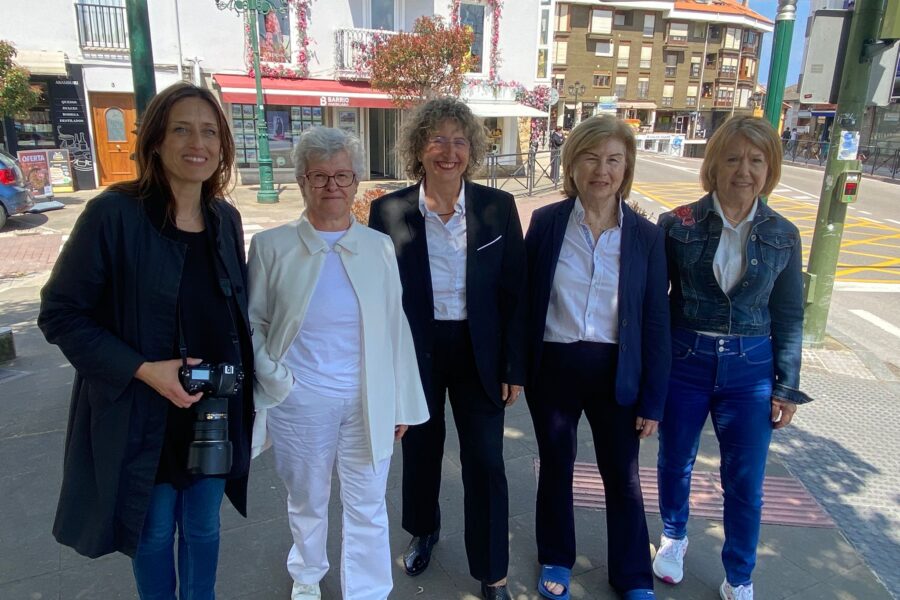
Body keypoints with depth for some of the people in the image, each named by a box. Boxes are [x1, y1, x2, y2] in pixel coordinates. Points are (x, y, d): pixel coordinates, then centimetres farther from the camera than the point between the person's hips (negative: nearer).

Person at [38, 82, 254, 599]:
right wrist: (143, 370, -22)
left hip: (216, 411, 4)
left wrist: (240, 378, 3)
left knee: (203, 527, 21)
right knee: (153, 533, 17)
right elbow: (60, 314, -13)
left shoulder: (226, 218, 0)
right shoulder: (114, 214, -17)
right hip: (141, 415, -4)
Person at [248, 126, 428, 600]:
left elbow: (396, 328, 2)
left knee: (368, 508, 9)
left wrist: (402, 403, 4)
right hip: (299, 403, 0)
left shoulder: (380, 247, -1)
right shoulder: (271, 246, -4)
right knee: (306, 501, 21)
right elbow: (252, 321, 3)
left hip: (368, 404, 1)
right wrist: (273, 379, -10)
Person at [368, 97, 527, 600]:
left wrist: (515, 368, -4)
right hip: (415, 353, 1)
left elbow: (515, 292, -3)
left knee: (485, 463, 5)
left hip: (479, 353, 0)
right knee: (421, 451, 20)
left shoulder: (498, 207, -5)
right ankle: (424, 531, 49)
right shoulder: (389, 211, -6)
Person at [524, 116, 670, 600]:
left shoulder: (645, 236, -5)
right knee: (556, 467, 18)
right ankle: (556, 559, 42)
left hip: (615, 373, 0)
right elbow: (524, 300, -2)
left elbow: (655, 322, -2)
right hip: (553, 366, 0)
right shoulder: (545, 222, -6)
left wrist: (653, 400, -1)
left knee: (623, 477, 13)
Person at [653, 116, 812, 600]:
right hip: (684, 360, -1)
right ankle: (673, 537, 45)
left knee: (745, 481, 7)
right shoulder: (678, 224, -6)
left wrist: (787, 388, 4)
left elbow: (789, 318, 5)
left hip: (749, 368, 1)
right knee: (675, 461, 16)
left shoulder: (782, 236, 0)